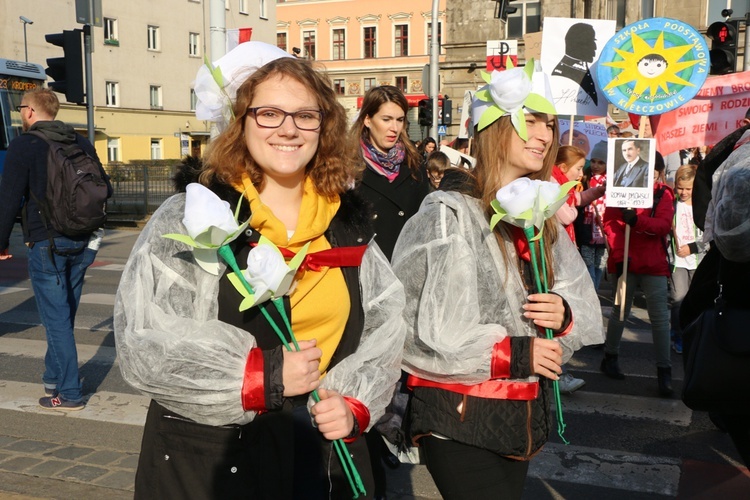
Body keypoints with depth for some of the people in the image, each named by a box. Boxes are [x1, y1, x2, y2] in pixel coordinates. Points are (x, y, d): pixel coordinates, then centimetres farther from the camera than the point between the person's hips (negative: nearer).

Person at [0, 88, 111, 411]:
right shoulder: (81, 143, 9)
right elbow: (105, 189, 12)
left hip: (47, 244, -6)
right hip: (83, 244, 6)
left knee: (56, 319, 0)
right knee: (64, 315, 18)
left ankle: (69, 393, 4)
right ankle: (54, 377, 31)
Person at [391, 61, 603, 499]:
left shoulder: (542, 219, 8)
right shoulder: (449, 215, -16)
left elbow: (588, 307, 12)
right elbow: (422, 333, -23)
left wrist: (565, 312, -12)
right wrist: (517, 354, -16)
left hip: (522, 414, 7)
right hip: (458, 418, -7)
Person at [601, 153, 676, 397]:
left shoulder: (663, 194, 4)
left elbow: (664, 225, -9)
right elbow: (610, 222, -5)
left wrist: (637, 220, -27)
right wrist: (619, 254, -14)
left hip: (654, 264, 1)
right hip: (624, 261, -1)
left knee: (660, 316, -3)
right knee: (620, 311, 11)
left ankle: (664, 371, 3)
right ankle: (610, 357, 28)